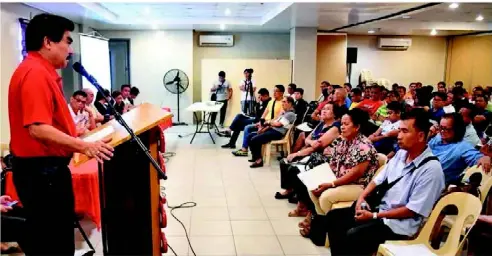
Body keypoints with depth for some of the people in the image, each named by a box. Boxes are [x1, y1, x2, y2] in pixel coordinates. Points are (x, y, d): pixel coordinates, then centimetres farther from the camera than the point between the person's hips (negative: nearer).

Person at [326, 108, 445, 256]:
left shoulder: (431, 169, -20)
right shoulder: (401, 154, 4)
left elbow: (413, 210, -20)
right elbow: (379, 179, 13)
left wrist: (374, 216, -17)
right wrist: (362, 197, -5)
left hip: (399, 223, -8)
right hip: (379, 207, 8)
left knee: (352, 236, -27)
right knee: (333, 217, -1)